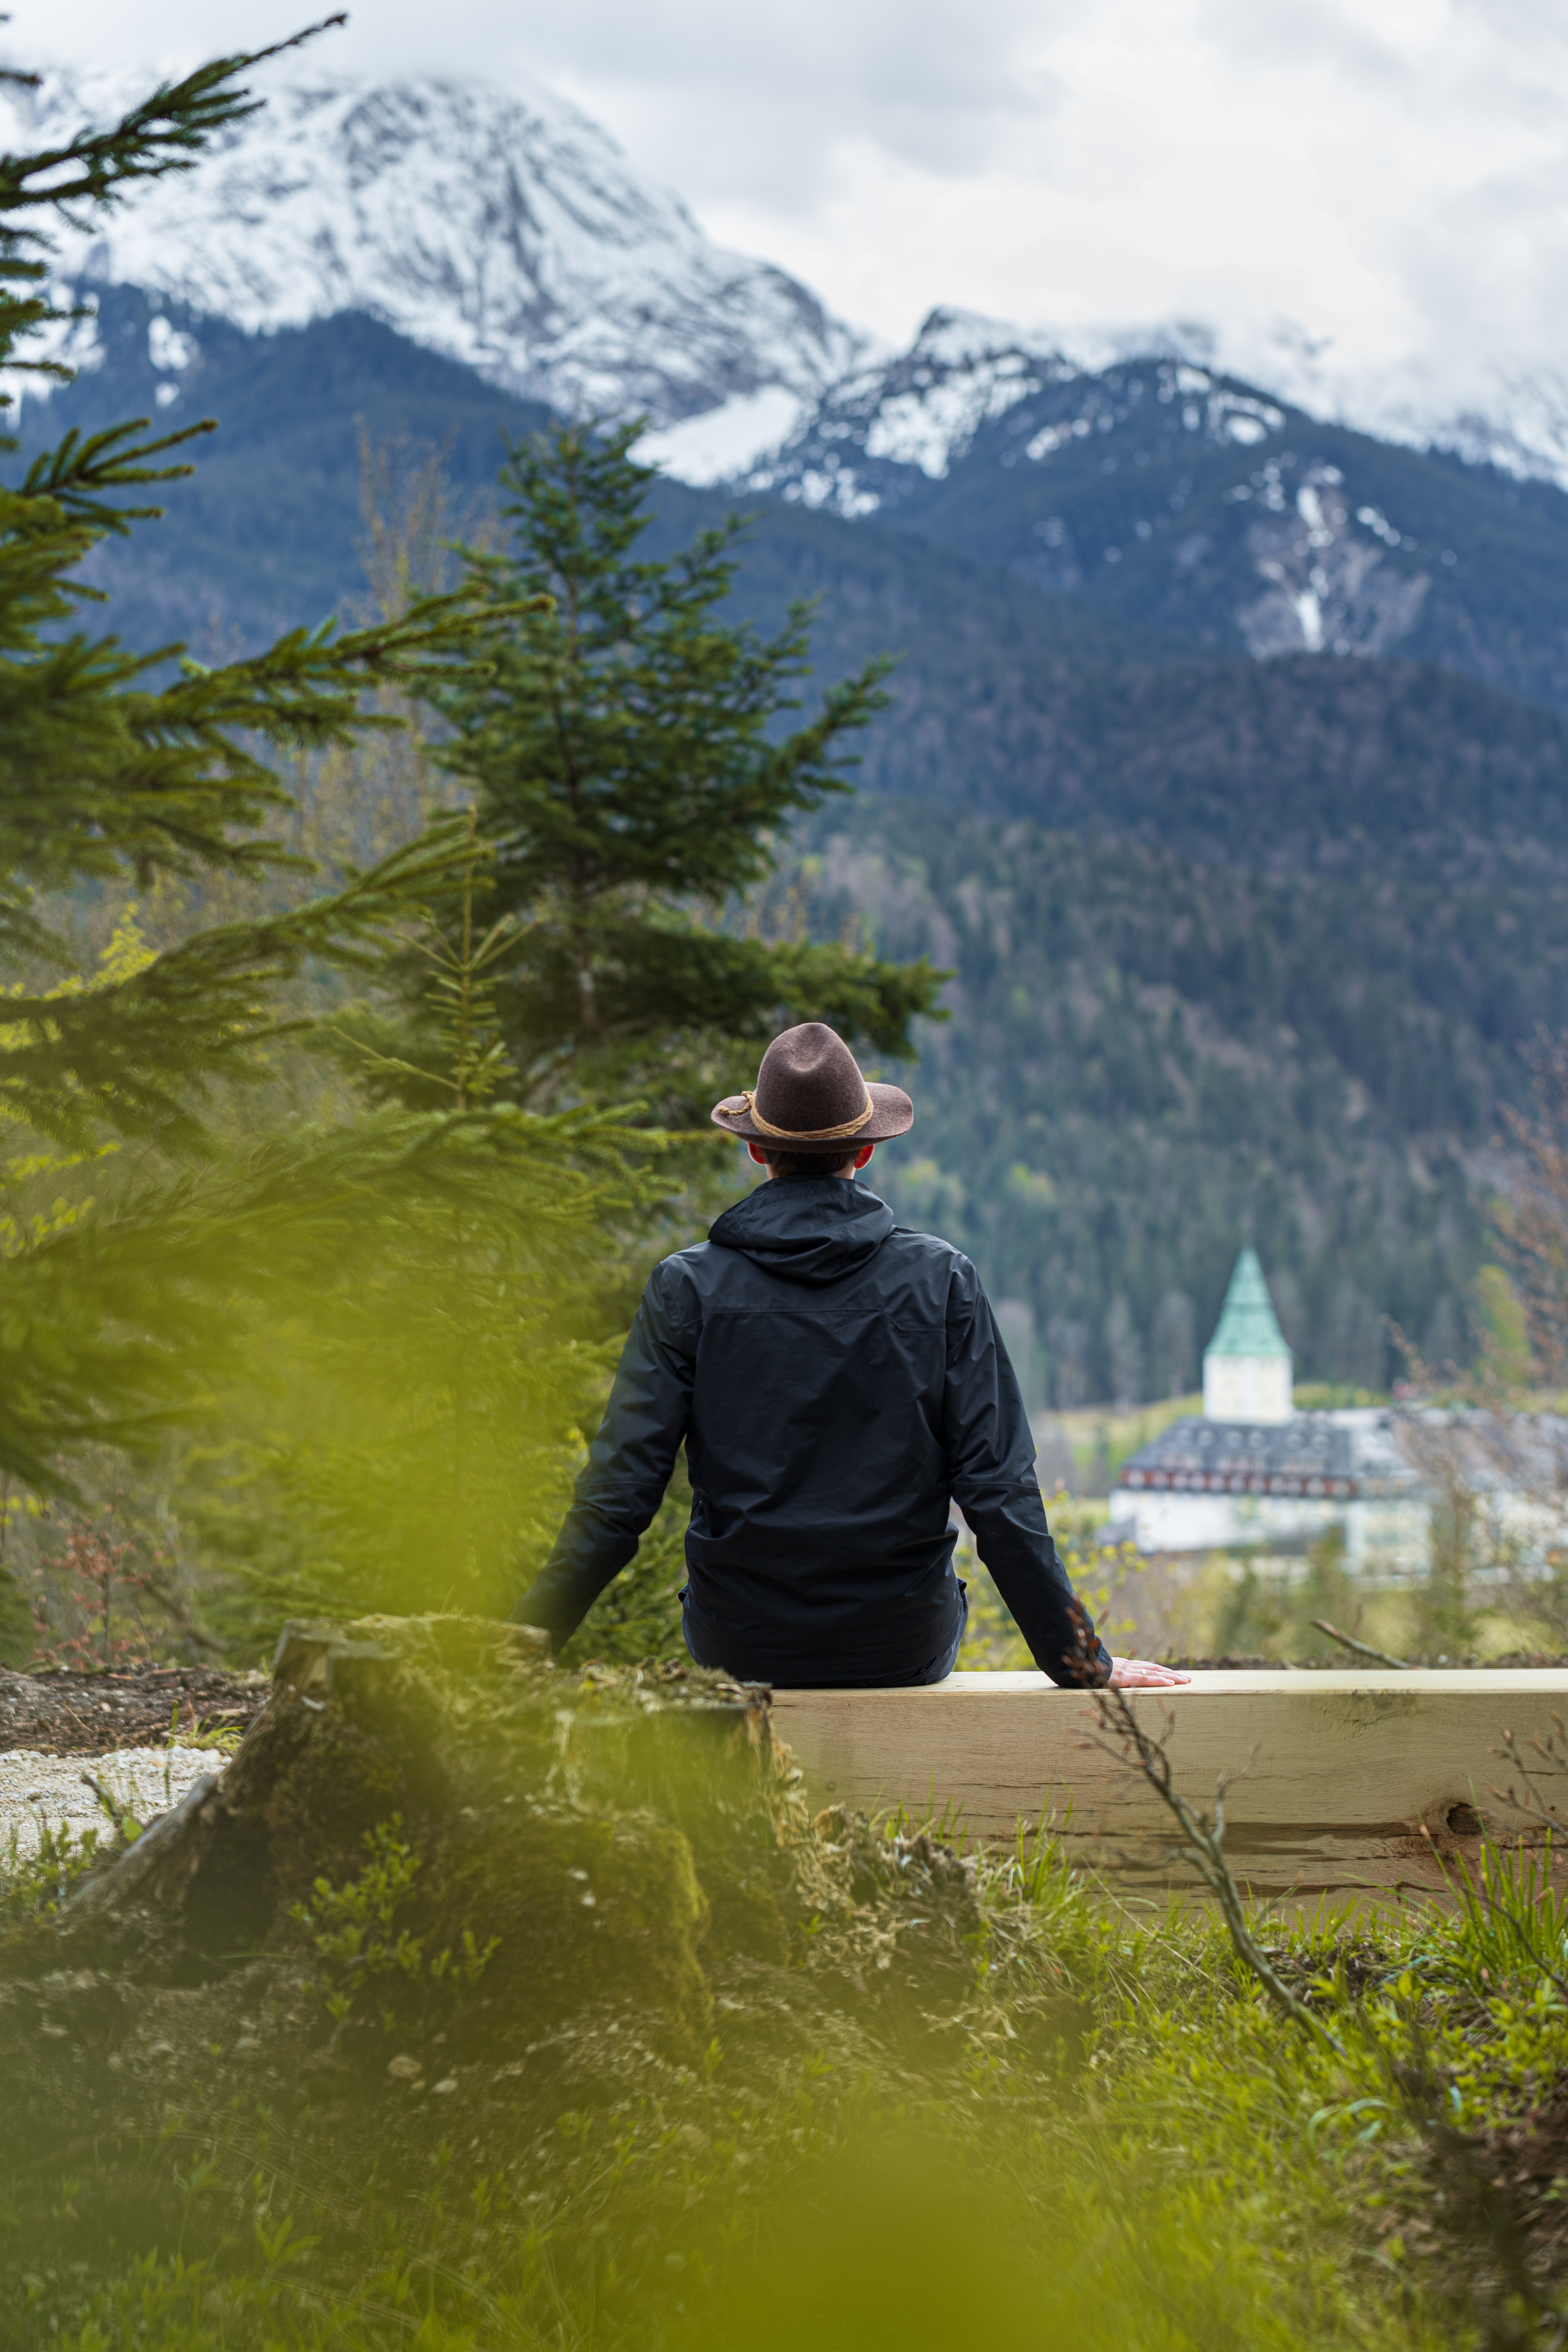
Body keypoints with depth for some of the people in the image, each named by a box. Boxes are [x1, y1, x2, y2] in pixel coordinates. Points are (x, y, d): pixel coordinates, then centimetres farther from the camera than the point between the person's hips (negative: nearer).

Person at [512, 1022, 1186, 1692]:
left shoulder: (688, 1288, -9)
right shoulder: (942, 1281, -8)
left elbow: (618, 1493, -11)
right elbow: (998, 1488, -10)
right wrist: (1081, 1660, -2)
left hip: (740, 1647, 0)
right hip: (902, 1649, 0)